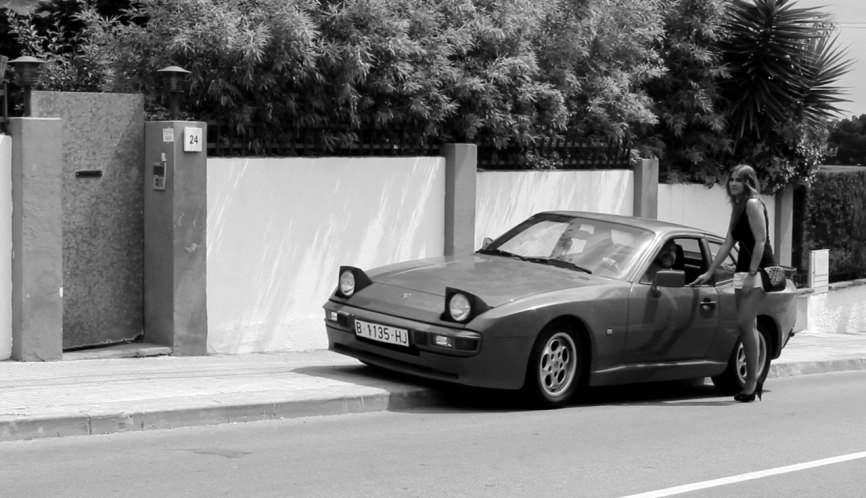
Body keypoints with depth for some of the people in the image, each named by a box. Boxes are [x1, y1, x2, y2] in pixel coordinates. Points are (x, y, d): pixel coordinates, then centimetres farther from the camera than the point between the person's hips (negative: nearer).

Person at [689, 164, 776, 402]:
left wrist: (752, 274, -20)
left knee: (744, 323, -15)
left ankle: (752, 380, -12)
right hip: (744, 270, 9)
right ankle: (753, 379, 12)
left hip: (759, 269, -9)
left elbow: (760, 241, -15)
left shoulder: (753, 204, -9)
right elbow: (728, 244, 21)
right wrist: (709, 273, 18)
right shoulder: (738, 207, 18)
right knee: (747, 325, 7)